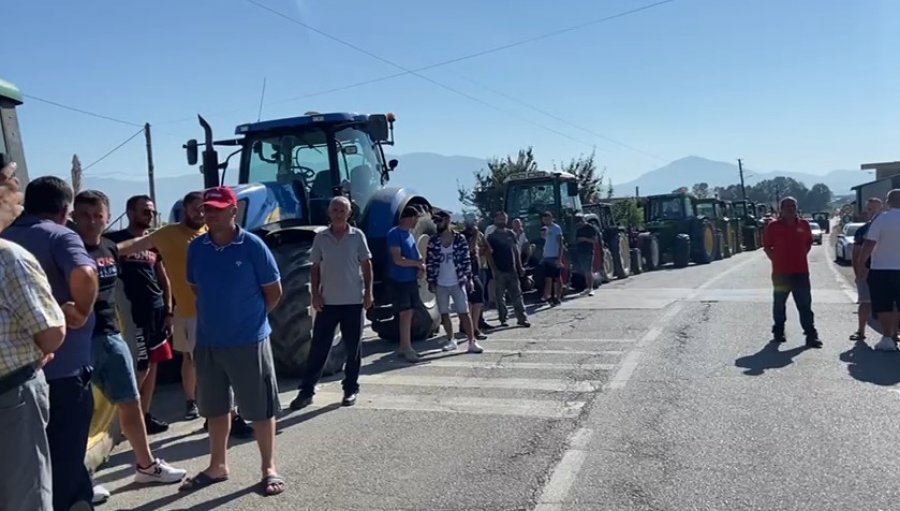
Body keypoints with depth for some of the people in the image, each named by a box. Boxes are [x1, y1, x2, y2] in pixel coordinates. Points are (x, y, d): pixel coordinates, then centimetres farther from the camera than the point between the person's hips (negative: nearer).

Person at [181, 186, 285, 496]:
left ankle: (269, 469, 20)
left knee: (260, 408, 6)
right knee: (215, 407, 17)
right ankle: (218, 466, 34)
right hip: (208, 342, 5)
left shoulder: (253, 246, -11)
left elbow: (274, 291, -4)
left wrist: (251, 317, 5)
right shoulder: (196, 248, 2)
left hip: (249, 341, -4)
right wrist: (217, 314, 11)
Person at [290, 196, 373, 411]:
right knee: (318, 347, 3)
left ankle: (351, 389, 20)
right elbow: (315, 268, 6)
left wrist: (368, 292, -4)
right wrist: (315, 294, -2)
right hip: (328, 301, 1)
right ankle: (306, 391, 9)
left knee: (353, 348, 8)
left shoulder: (357, 236, 0)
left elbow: (366, 265, 2)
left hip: (353, 301, -1)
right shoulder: (320, 237, 3)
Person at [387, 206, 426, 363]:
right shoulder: (395, 233, -12)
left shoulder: (410, 234, 15)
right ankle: (407, 348, -3)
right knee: (405, 314, -7)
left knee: (409, 313, 10)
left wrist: (420, 267, -2)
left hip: (411, 280, 8)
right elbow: (398, 260, -20)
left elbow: (417, 257, 20)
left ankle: (403, 347, 18)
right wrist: (417, 263, -9)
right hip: (400, 280, -8)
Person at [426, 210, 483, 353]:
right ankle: (450, 341, 24)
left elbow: (466, 260, -2)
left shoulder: (460, 239, -4)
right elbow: (429, 262, 1)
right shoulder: (433, 240, 0)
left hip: (458, 283, -2)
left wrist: (469, 279, -6)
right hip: (440, 285, 2)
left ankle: (472, 342, 2)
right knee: (444, 314, 10)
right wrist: (431, 281, -4)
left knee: (464, 313, -2)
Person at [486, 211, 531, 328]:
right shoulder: (492, 237, -2)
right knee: (500, 296, 3)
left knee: (517, 295, 3)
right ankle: (503, 319, 11)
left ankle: (522, 318, 7)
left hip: (512, 270, 4)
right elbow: (489, 255, -4)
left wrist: (520, 267, 10)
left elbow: (516, 251, 14)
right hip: (499, 271, -3)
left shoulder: (510, 234, 11)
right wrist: (493, 270, -12)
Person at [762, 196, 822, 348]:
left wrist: (801, 256, 6)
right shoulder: (773, 226, -2)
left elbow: (808, 243, 16)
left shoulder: (803, 224, 6)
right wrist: (776, 260, -4)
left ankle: (811, 334, 4)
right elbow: (767, 246, 2)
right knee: (779, 304, 10)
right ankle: (778, 332, 23)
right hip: (780, 272, -1)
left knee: (805, 305, 1)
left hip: (801, 271, 1)